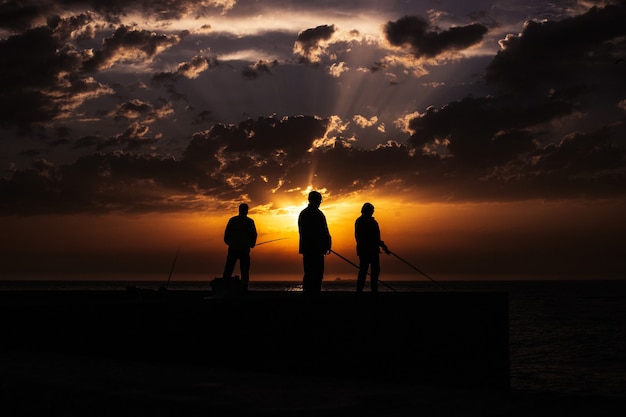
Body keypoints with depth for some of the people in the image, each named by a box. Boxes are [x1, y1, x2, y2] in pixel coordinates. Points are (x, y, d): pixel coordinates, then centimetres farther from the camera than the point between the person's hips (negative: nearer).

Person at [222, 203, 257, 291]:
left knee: (228, 270, 5)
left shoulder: (232, 220, 4)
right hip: (245, 250, -1)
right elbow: (254, 235, 2)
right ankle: (244, 289, -5)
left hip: (233, 248, 1)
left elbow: (226, 233, 2)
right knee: (244, 270, 3)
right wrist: (252, 244, 20)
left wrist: (228, 242, 20)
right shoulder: (250, 221, 2)